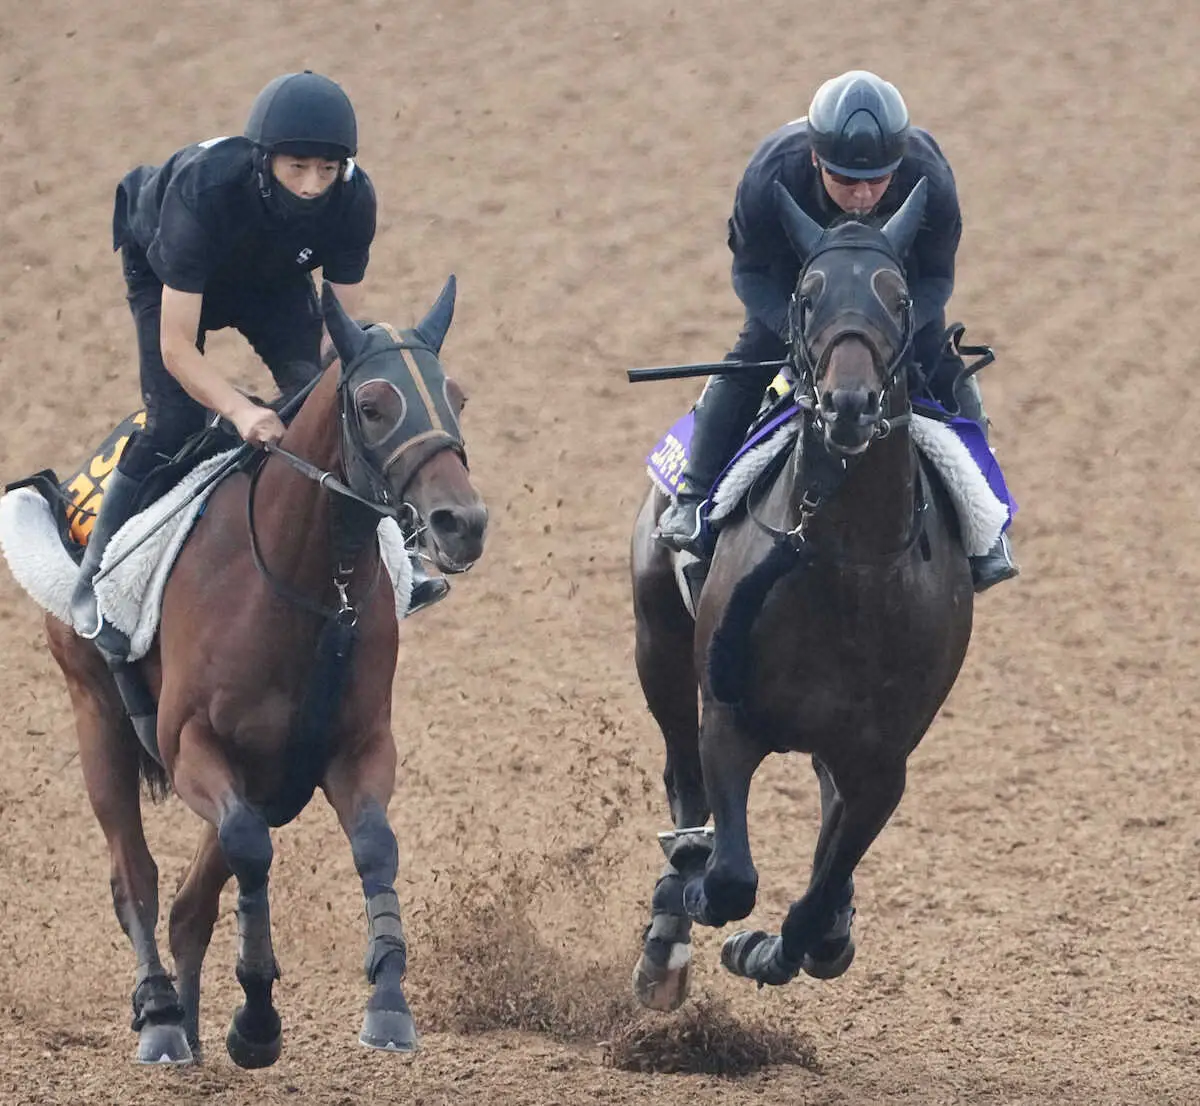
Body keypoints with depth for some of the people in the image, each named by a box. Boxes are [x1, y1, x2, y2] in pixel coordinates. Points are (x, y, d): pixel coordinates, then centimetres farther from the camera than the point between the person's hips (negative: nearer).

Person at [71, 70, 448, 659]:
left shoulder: (351, 198, -32)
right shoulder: (202, 190, -44)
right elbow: (176, 346, -42)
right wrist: (241, 410, -57)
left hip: (273, 279, 4)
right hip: (166, 272, -3)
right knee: (174, 422, -17)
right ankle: (96, 580, -2)